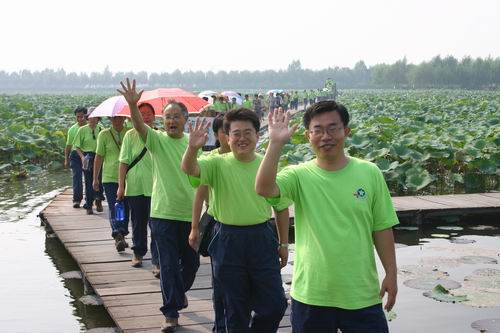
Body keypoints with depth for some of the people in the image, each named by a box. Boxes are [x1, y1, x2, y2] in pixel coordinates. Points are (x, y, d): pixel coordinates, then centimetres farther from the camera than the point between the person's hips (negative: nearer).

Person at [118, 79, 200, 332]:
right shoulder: (157, 140, -5)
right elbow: (139, 125, -24)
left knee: (191, 262, 17)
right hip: (163, 214, -3)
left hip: (190, 213, 3)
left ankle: (179, 292, 46)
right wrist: (132, 104, -43)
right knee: (168, 265, -1)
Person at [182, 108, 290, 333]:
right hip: (228, 241, -1)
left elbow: (281, 207, 9)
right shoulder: (218, 164, -5)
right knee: (236, 309, 11)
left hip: (262, 239, 2)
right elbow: (189, 169, -25)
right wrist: (193, 148, -45)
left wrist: (283, 243, 9)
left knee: (275, 305, 6)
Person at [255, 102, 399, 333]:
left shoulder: (369, 173, -1)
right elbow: (263, 189, -24)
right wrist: (276, 143, -28)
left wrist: (391, 274, 3)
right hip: (310, 295, 0)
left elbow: (381, 228, 4)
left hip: (362, 295, 1)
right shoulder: (299, 176, -5)